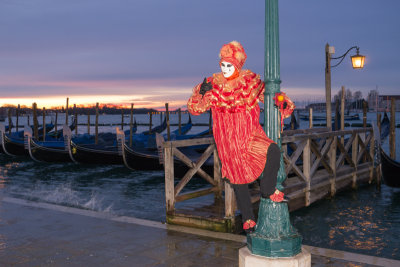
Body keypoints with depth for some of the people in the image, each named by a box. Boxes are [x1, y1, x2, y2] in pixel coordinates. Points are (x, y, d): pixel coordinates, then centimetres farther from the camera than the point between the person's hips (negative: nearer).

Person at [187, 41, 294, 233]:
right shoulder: (213, 86, -3)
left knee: (273, 152, -29)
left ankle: (267, 190, -4)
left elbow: (267, 94, 14)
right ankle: (248, 218, 28)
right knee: (238, 180, 8)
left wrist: (282, 102, -6)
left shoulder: (251, 82, -1)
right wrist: (200, 93, -22)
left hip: (251, 135, 0)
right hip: (228, 141, 0)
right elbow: (194, 108, -2)